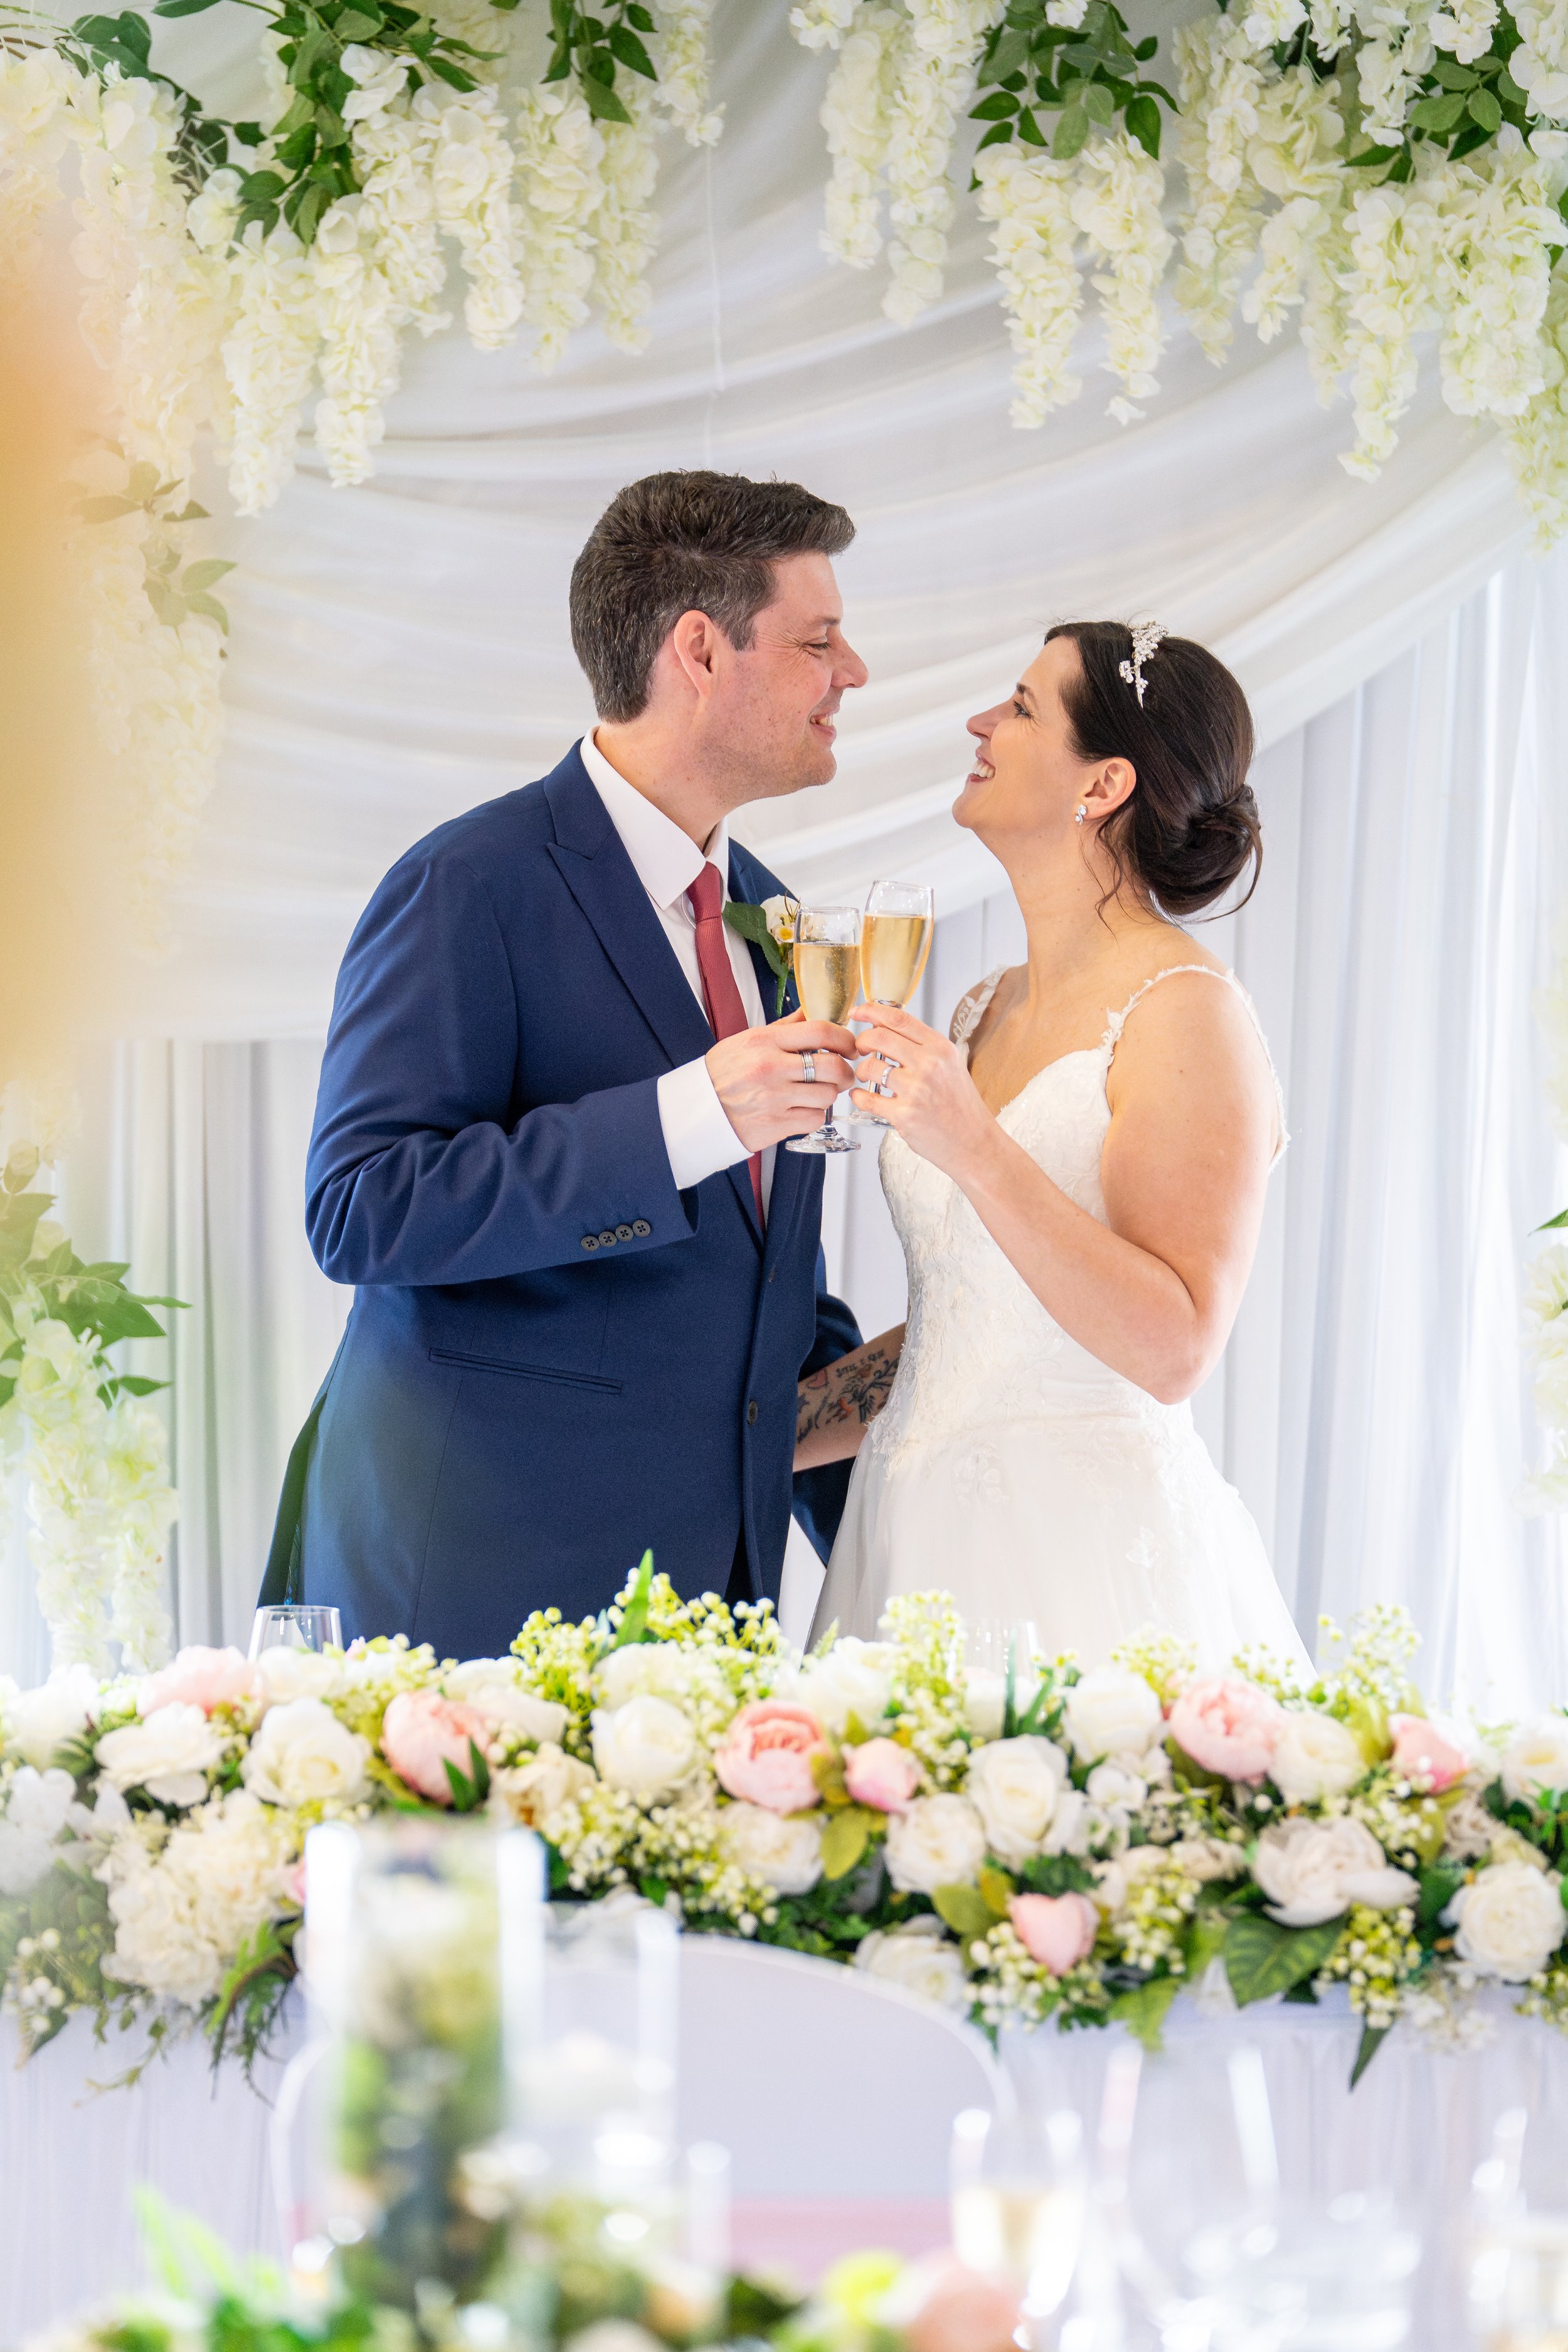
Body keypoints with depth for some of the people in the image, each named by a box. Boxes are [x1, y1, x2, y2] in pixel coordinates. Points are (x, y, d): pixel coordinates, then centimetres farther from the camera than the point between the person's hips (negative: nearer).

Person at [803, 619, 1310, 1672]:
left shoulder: (1182, 1011, -9)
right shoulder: (984, 1013, 14)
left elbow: (1172, 1349, -18)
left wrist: (974, 1150, -23)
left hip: (1084, 1551, -7)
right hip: (932, 1537, 7)